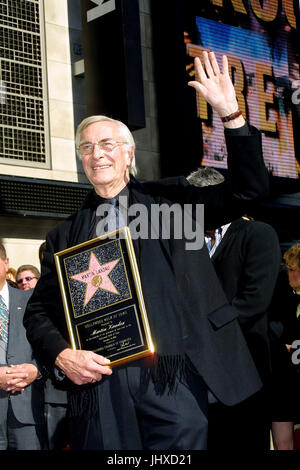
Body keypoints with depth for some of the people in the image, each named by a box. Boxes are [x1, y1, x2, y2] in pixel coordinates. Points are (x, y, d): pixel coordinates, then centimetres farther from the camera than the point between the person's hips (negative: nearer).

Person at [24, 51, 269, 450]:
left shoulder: (170, 199, 13)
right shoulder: (64, 235, 15)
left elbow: (248, 189, 4)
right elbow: (39, 312, 16)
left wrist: (230, 113, -7)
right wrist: (61, 355, -5)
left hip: (172, 377, -1)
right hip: (98, 383, 1)